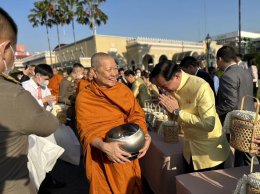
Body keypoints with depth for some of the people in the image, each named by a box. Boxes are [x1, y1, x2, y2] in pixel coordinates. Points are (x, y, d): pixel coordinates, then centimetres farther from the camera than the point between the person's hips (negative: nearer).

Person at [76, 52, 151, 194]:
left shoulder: (123, 89, 0)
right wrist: (105, 146, -33)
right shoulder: (84, 97, -9)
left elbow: (136, 114, -3)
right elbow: (86, 130, -14)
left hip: (126, 151, 3)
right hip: (100, 155, -2)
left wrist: (145, 134, -23)